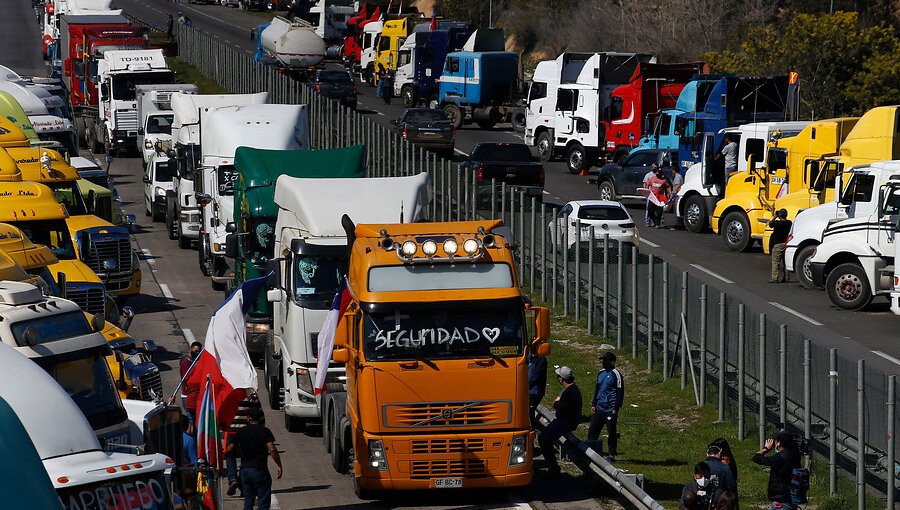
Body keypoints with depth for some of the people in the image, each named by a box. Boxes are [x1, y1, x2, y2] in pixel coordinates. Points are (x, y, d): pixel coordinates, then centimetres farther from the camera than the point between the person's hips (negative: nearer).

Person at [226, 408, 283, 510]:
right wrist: (279, 466, -9)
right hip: (260, 470, -4)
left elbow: (230, 448, 1)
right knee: (263, 501, 0)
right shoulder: (265, 431, -5)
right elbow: (272, 449, -15)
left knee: (248, 501, 11)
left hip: (245, 470, 4)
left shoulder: (240, 432, 6)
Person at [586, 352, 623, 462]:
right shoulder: (601, 373, 14)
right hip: (599, 408, 7)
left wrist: (616, 408, -14)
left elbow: (620, 392, -10)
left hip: (610, 410, -7)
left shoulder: (616, 374, -8)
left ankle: (612, 455, 7)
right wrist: (593, 404, 15)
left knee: (612, 432, 0)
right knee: (592, 431, 6)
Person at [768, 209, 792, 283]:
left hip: (778, 245, -5)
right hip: (787, 244, 5)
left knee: (775, 262, -1)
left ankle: (775, 279, -5)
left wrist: (775, 217, 11)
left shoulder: (776, 223, -15)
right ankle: (785, 278, 15)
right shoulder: (789, 223, -1)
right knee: (785, 262, 12)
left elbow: (770, 224, 2)